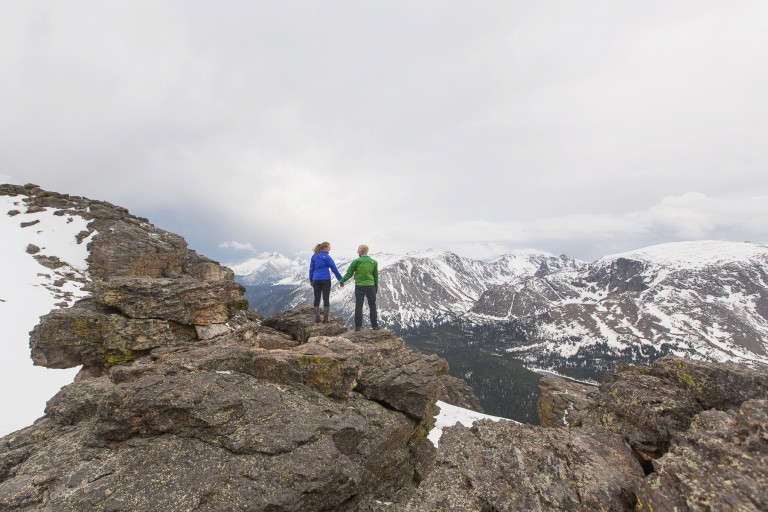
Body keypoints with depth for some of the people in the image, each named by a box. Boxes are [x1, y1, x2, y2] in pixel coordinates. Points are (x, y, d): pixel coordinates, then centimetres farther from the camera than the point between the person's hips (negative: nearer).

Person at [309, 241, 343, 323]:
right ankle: (325, 319, 5)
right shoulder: (327, 257, -8)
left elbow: (311, 269, 11)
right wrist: (340, 279, -1)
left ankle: (317, 319, 12)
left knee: (317, 299, 9)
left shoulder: (314, 256, 6)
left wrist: (311, 280, 20)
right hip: (325, 280, -4)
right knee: (326, 299, 2)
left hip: (316, 280, 5)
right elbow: (334, 269, -7)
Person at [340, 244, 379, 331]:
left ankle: (358, 326, 8)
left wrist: (342, 281, 11)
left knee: (358, 307, 6)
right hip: (370, 286, 2)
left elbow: (349, 273, -4)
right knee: (372, 306, 11)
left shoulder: (356, 261, -7)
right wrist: (376, 287, 16)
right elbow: (376, 276, 6)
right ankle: (374, 325, 14)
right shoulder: (374, 262, 1)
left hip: (359, 286, -2)